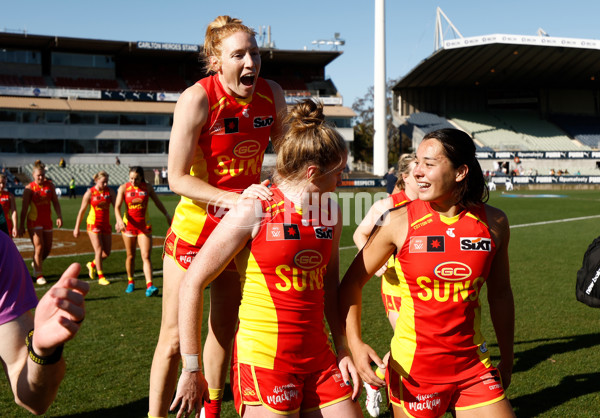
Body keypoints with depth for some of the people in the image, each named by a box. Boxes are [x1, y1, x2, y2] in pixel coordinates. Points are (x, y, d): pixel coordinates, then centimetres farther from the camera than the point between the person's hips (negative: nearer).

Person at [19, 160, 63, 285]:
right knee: (39, 247, -11)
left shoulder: (50, 185, 4)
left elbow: (55, 202, 8)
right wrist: (21, 226, -7)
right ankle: (39, 275, -2)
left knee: (48, 248, 8)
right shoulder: (29, 188, -7)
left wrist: (59, 216, -5)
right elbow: (24, 208, -6)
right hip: (34, 221, -4)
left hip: (47, 221, 4)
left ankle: (36, 264, 37)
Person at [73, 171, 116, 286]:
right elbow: (82, 211, -2)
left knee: (107, 252, 5)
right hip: (93, 223, -4)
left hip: (106, 224, 4)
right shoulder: (90, 193, -8)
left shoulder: (110, 191, 2)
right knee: (99, 250, -9)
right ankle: (100, 277, 1)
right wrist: (76, 228, 0)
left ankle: (92, 264, 33)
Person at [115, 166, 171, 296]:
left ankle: (149, 286, -19)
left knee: (146, 256, -11)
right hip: (128, 225, 0)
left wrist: (167, 216, 18)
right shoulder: (123, 188, -3)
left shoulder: (147, 188, 1)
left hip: (144, 226, 0)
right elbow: (117, 206, -10)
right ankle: (130, 282, 30)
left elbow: (158, 202, 14)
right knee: (130, 256, 11)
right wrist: (119, 221, -27)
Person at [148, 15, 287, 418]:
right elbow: (177, 177, -21)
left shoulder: (272, 95, -6)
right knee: (175, 336, 0)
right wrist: (235, 198, -31)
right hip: (196, 224, -5)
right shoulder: (197, 98, -21)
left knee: (225, 326, 17)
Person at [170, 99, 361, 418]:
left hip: (318, 358, 7)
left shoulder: (330, 212, 7)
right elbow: (192, 284, -10)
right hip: (263, 360, -6)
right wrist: (191, 370, -9)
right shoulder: (253, 212, -12)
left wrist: (343, 350, 12)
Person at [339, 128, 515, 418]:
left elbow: (500, 295, 10)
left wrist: (506, 361, 16)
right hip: (412, 369, -2)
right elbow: (352, 282, -2)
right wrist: (355, 343, -14)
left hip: (472, 366, 2)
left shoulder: (493, 223, -2)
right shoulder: (399, 222, -9)